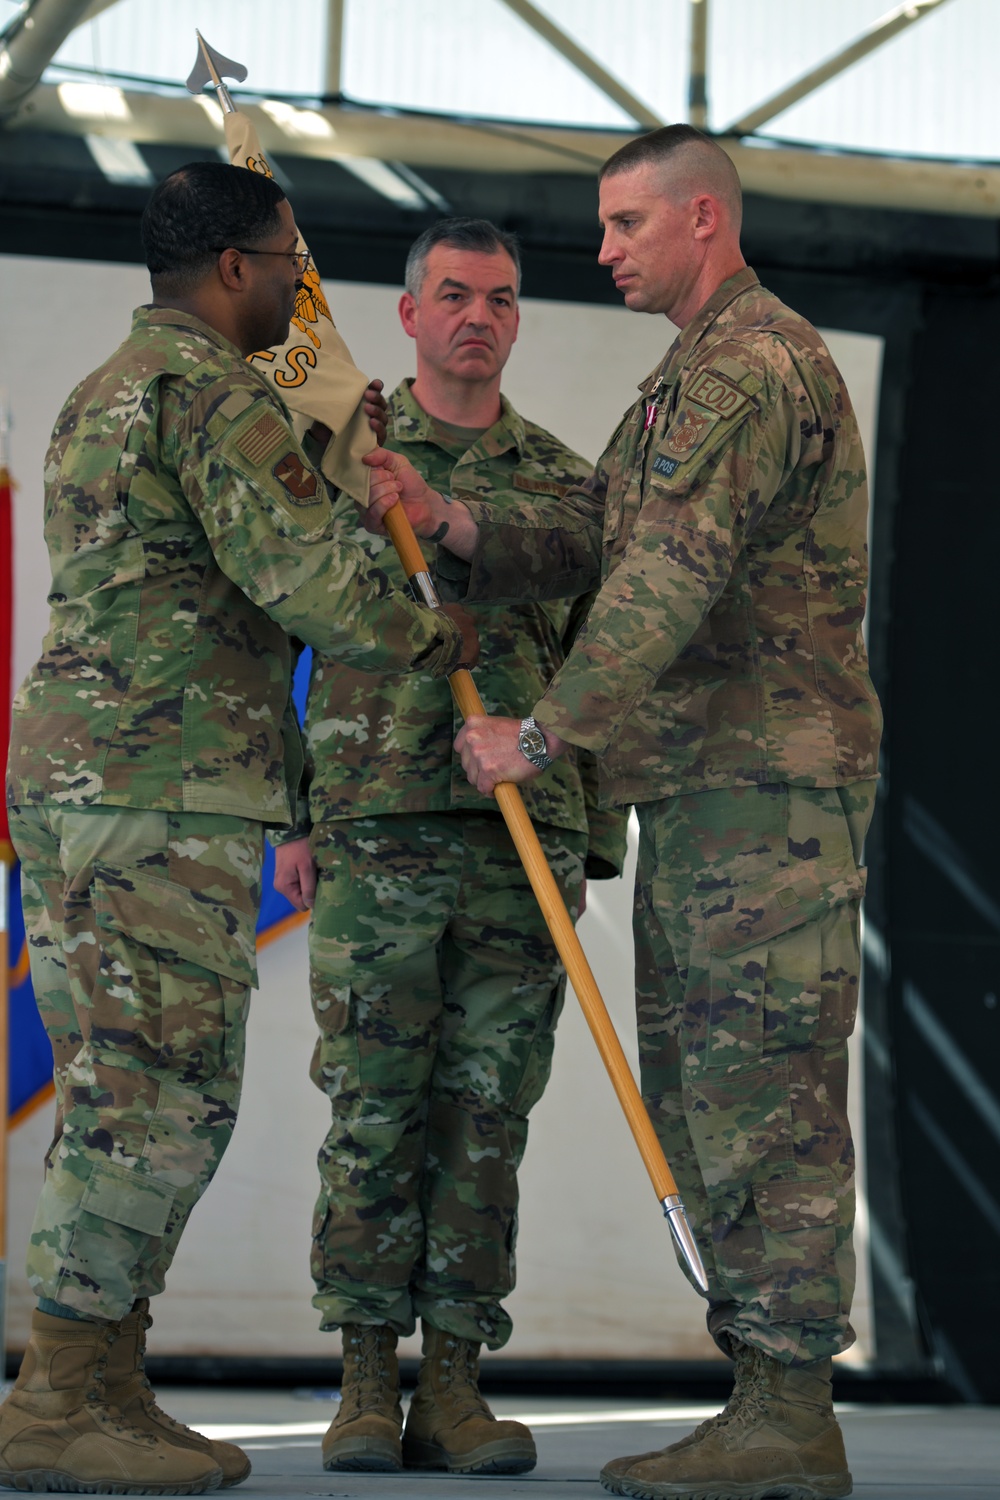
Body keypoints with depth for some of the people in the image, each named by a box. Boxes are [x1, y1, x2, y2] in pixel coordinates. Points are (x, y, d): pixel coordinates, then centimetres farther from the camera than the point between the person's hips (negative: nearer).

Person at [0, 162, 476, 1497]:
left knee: (123, 1092, 10)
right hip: (163, 791, -10)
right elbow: (303, 572, -16)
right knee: (159, 1096, -10)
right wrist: (433, 640, -1)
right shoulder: (211, 388, -9)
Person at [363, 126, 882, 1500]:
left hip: (769, 781, -11)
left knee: (761, 1089, -10)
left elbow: (670, 578, -20)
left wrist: (540, 733, -17)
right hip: (696, 785, 11)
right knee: (696, 1093, 10)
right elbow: (583, 544, 16)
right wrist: (447, 519, -1)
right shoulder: (691, 379, 23)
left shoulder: (757, 363, -12)